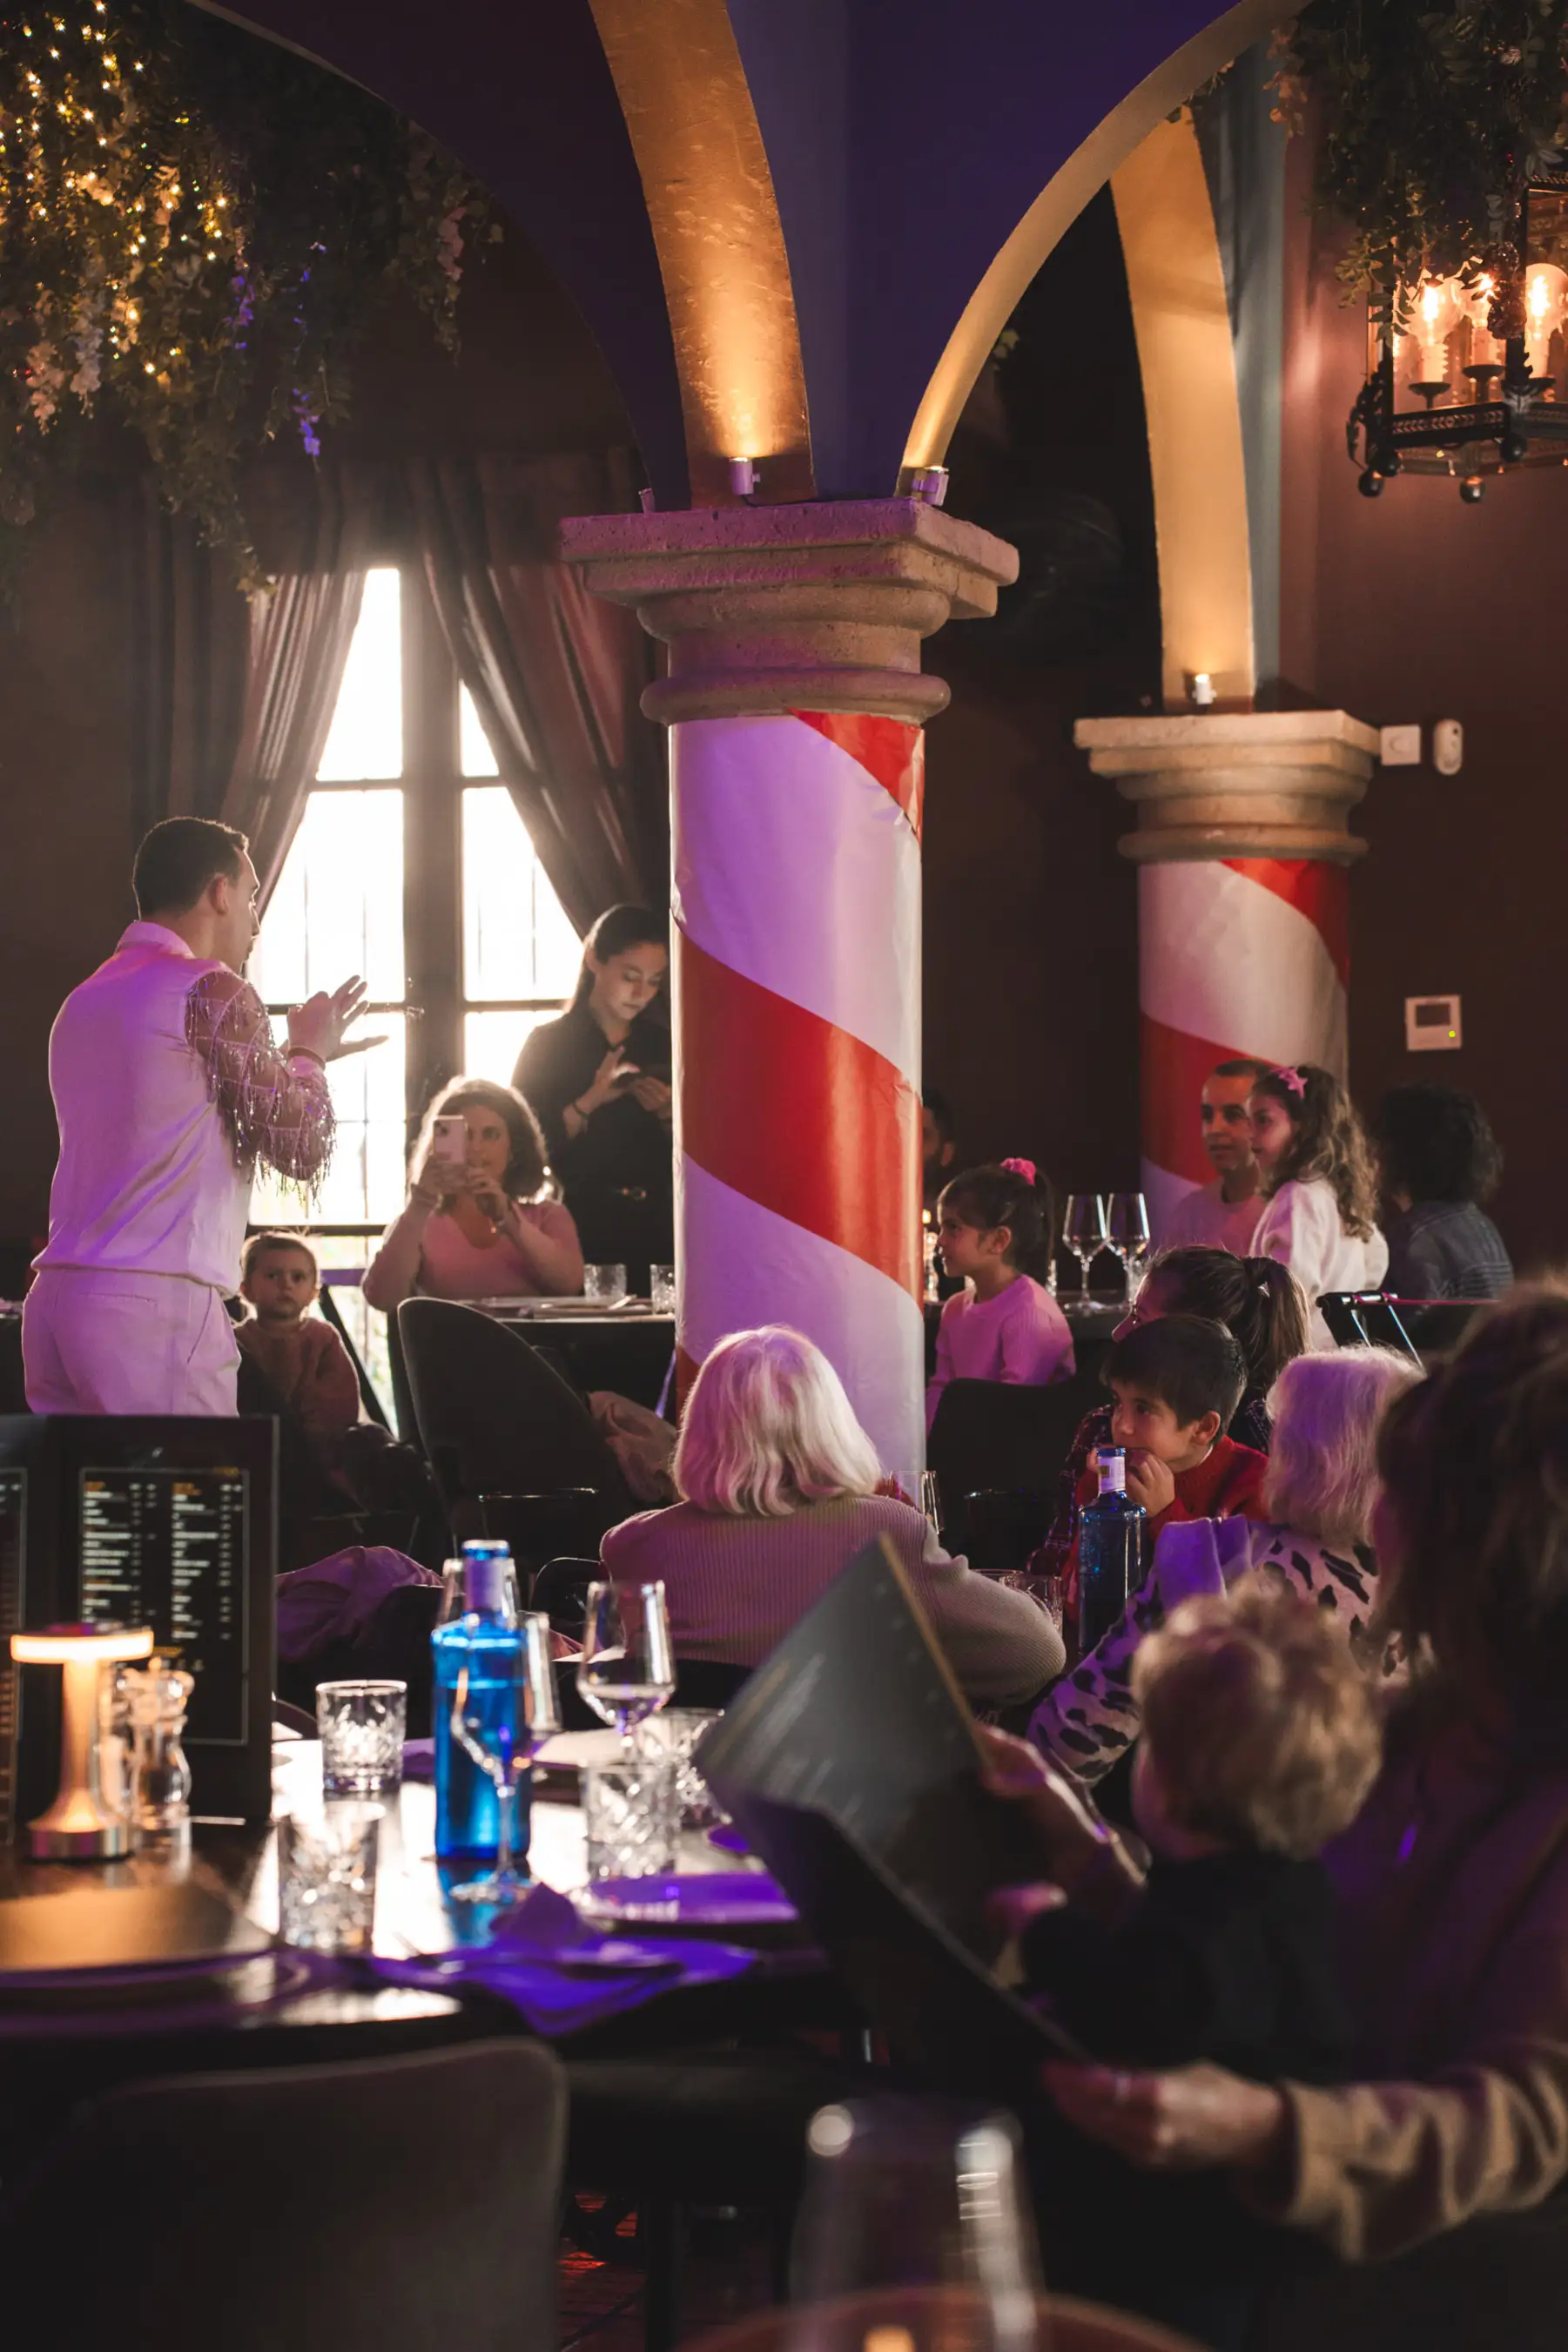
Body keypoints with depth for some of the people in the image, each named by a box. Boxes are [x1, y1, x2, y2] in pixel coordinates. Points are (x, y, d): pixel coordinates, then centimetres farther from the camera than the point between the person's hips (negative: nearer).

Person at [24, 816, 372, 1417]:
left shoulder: (83, 1002, 19)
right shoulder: (212, 992, -6)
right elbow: (304, 1151, -1)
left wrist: (297, 1058, 34)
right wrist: (309, 1054, 17)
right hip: (156, 1310, -8)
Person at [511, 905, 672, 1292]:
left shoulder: (661, 1046, 11)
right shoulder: (548, 1044, 1)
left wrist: (668, 1114, -10)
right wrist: (591, 1101, -19)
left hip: (652, 1231, 3)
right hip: (579, 1231, -3)